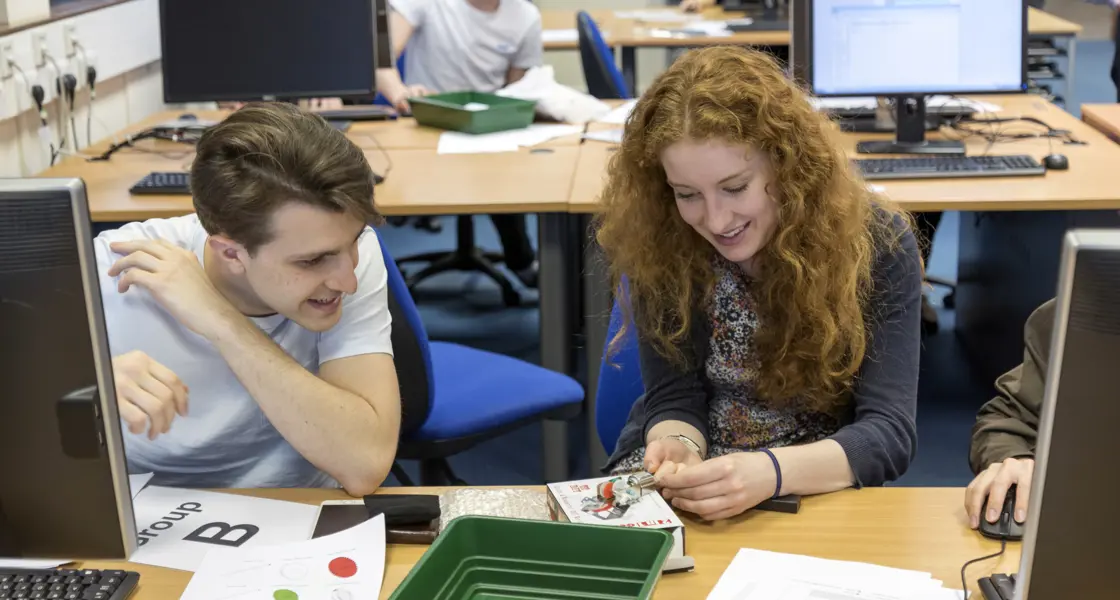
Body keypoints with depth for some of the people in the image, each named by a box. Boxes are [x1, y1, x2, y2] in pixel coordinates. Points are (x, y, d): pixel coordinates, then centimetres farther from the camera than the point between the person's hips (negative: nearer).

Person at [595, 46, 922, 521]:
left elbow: (890, 431, -18)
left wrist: (772, 472, -37)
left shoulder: (877, 243, -14)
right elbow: (673, 398, -6)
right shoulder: (657, 242, -12)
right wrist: (679, 448, -29)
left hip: (818, 485, -1)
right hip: (681, 476, 1)